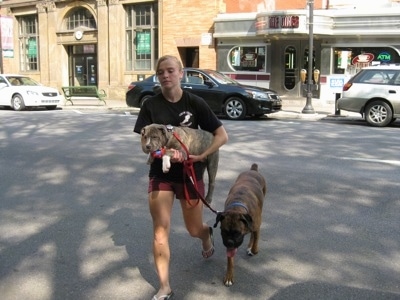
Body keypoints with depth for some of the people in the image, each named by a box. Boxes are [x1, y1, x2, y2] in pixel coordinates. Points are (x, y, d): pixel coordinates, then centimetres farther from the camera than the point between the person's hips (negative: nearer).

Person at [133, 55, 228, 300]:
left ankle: (207, 234, 52)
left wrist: (201, 156, -21)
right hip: (161, 174, 1)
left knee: (194, 230, 13)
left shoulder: (195, 103, -9)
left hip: (191, 173, -1)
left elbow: (222, 135, -8)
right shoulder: (151, 106, -4)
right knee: (160, 230, -5)